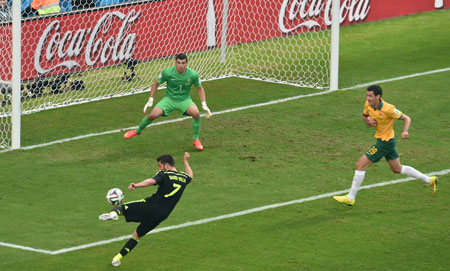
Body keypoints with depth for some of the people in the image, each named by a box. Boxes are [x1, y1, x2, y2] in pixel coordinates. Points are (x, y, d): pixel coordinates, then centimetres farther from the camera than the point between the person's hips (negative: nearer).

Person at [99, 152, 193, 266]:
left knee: (120, 208, -1)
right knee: (138, 234, 20)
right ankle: (118, 257, 17)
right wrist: (186, 161, 53)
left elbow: (152, 181, -25)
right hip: (161, 215, 6)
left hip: (150, 204, -6)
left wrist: (136, 185, -34)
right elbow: (190, 175, 40)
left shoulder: (164, 175, -4)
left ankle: (113, 213, -37)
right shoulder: (184, 178, 15)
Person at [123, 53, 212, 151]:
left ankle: (196, 139, -6)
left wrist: (204, 105, -3)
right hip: (169, 99, 0)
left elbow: (200, 88, 3)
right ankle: (138, 131, 16)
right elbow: (156, 84, 0)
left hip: (184, 100, 0)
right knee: (152, 115, -17)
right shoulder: (167, 72, -17)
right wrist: (150, 100, -3)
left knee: (196, 113, -30)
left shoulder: (193, 74, -16)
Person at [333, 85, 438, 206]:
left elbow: (406, 118, -15)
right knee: (397, 169, 22)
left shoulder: (388, 109, -26)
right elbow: (364, 115, 13)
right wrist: (368, 121, -11)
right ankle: (429, 180, 33)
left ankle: (350, 198, 0)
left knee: (360, 165, -9)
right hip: (381, 140, 9)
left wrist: (405, 131, -33)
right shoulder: (368, 104, -6)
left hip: (386, 142, -9)